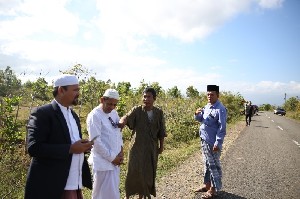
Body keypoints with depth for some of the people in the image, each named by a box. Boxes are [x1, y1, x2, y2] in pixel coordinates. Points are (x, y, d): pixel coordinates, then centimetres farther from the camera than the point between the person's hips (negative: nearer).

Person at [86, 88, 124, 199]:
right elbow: (96, 141, -18)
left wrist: (121, 152, 0)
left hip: (115, 160, 7)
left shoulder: (114, 113, 7)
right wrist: (111, 158, -13)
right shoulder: (94, 115, -15)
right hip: (103, 161, -7)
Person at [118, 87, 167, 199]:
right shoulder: (137, 110, -7)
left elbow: (161, 131, 5)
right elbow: (127, 117, -26)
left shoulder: (159, 113, 0)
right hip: (137, 146, -2)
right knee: (134, 171, -2)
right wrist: (122, 122, -49)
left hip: (152, 148, 3)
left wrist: (161, 146, 6)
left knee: (149, 172, 11)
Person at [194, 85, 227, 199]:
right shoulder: (207, 106, 9)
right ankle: (207, 184, 33)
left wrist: (218, 143, -21)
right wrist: (197, 114, -5)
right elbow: (200, 119, 18)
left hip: (212, 143, -8)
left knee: (213, 166, 4)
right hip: (204, 140, 8)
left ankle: (214, 189, 17)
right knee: (206, 164, 19)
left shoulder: (220, 109, -16)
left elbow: (222, 128, -18)